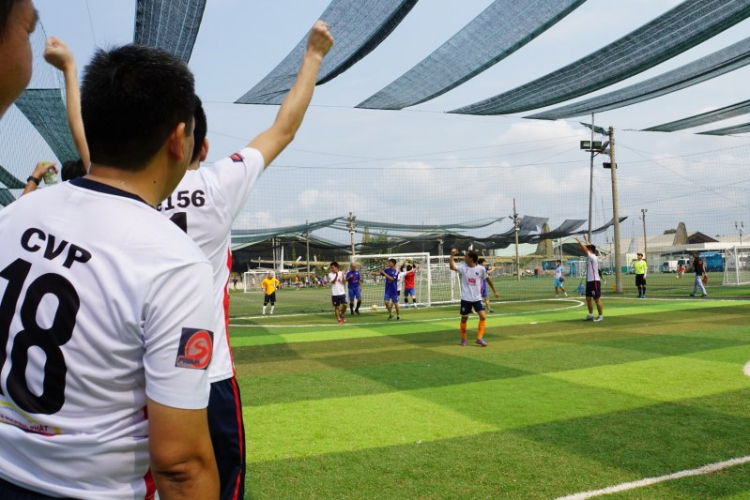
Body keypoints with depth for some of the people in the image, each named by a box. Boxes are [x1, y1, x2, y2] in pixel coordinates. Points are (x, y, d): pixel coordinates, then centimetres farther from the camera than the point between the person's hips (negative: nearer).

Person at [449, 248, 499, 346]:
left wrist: (494, 291, 14)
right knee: (464, 318, 8)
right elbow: (452, 267, -25)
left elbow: (487, 279, 9)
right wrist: (452, 255, -31)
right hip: (466, 298, 0)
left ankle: (479, 338, 0)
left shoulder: (481, 269, -7)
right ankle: (463, 339, 26)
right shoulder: (463, 267, -7)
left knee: (483, 316, -13)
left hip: (477, 298, 0)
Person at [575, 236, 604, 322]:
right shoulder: (590, 257, 10)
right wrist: (586, 240, 32)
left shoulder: (593, 257, -14)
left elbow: (585, 249, -20)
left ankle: (601, 316, 2)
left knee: (597, 299, -4)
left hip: (595, 281, -9)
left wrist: (579, 241, -15)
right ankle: (591, 315, 17)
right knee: (588, 298, 10)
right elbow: (589, 247, 25)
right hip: (589, 281, 9)